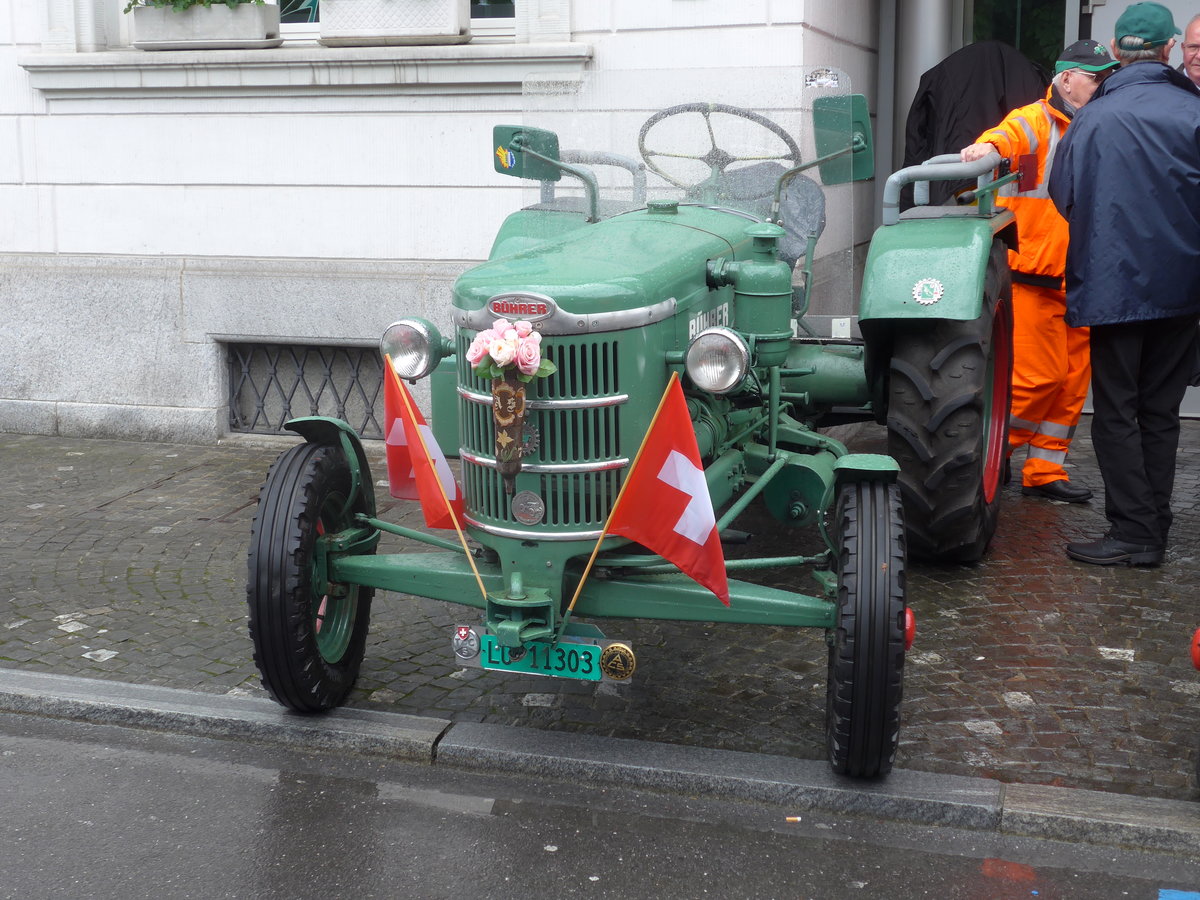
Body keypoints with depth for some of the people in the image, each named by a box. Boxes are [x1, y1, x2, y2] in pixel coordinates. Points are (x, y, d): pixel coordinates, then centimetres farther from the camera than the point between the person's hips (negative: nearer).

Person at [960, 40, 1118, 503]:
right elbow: (1009, 136, -28)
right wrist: (988, 147, -51)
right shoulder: (1037, 121, -5)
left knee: (1073, 379, 7)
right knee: (1041, 375, -9)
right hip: (1033, 276, -7)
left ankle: (1045, 470, 17)